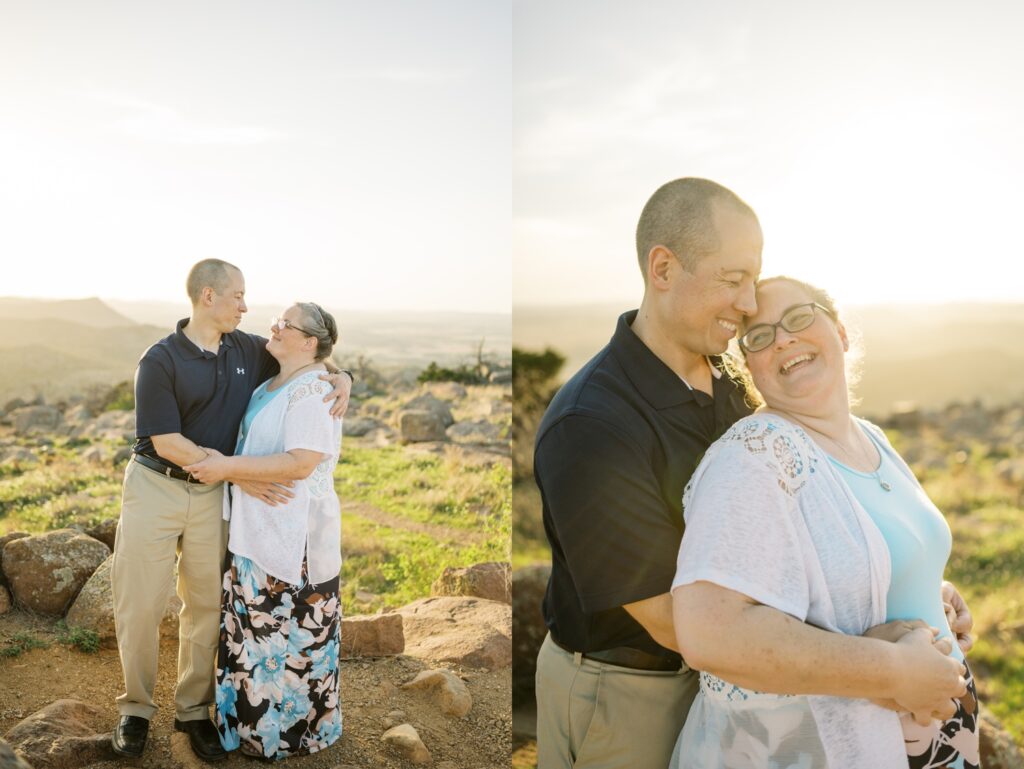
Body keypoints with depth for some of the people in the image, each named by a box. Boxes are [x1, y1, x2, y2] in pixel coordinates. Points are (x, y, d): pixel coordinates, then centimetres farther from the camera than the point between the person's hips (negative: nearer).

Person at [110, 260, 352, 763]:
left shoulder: (247, 350, 1)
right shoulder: (161, 359, -12)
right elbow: (166, 443, -16)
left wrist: (341, 374, -10)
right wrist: (242, 476, -19)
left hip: (210, 496, 4)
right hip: (154, 490, -3)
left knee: (206, 606, 9)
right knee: (139, 605, 4)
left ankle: (193, 710, 25)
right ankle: (135, 709, 25)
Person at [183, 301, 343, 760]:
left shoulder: (312, 392, -18)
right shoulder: (272, 386, 12)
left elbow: (300, 464, -26)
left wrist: (228, 467, -23)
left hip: (293, 536, -9)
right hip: (260, 531, 10)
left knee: (287, 638, 4)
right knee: (258, 631, 19)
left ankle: (288, 731, 21)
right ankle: (256, 719, 36)